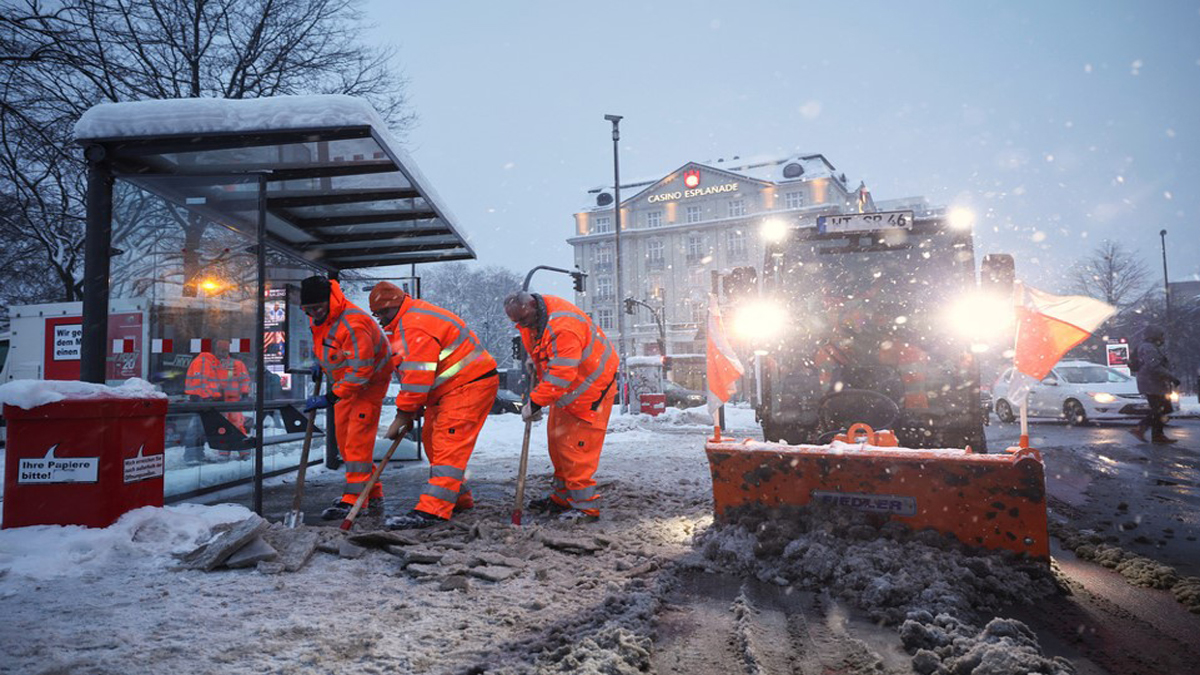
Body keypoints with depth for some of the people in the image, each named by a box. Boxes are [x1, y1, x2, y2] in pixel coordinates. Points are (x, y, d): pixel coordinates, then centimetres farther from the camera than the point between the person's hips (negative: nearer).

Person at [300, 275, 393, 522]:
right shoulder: (318, 317, -2)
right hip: (346, 381, 10)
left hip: (371, 381, -9)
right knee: (344, 438, 9)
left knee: (358, 440, -13)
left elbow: (361, 370, -31)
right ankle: (373, 495, 17)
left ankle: (352, 500, -10)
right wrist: (321, 362, 9)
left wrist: (331, 398, -30)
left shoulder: (353, 324, -31)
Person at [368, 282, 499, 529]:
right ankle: (459, 498, 24)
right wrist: (412, 410, 12)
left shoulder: (416, 325, -19)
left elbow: (418, 377, -23)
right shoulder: (407, 322, 17)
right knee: (433, 439, 14)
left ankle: (433, 510, -19)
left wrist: (403, 414, -16)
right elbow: (413, 373, 20)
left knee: (448, 444, -16)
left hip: (470, 386, -11)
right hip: (449, 389, 11)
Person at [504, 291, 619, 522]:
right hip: (567, 388, 10)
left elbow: (561, 376, -33)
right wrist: (534, 359, 8)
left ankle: (586, 506, 0)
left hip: (590, 386, -10)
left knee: (576, 446, -10)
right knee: (557, 438, 13)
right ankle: (562, 498, 25)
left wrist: (535, 402, -29)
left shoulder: (563, 326, -33)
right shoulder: (532, 316, -2)